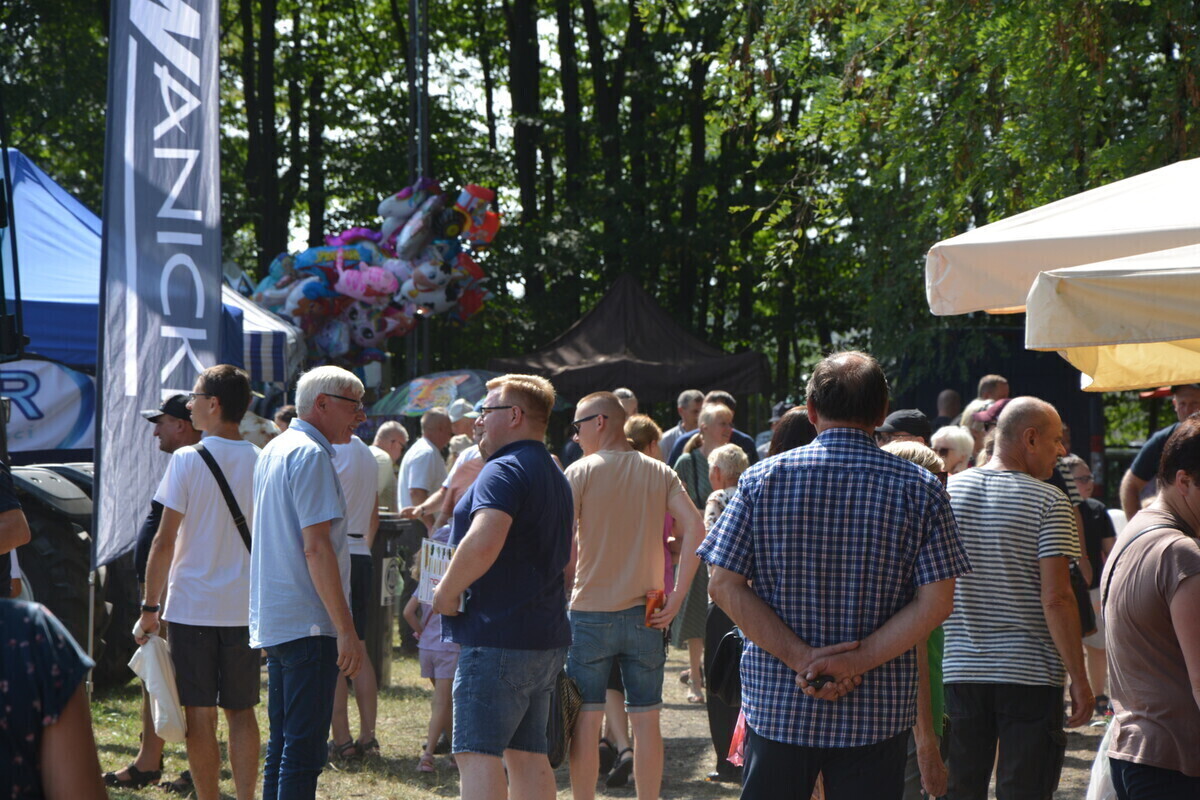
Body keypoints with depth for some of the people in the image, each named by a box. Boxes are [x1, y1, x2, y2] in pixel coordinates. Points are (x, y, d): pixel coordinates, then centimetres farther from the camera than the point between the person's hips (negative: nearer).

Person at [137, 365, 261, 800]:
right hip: (245, 608, 4)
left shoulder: (187, 460, -9)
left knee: (199, 713, 3)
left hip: (192, 607, -4)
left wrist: (150, 605, -2)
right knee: (241, 711, 10)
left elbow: (165, 541, -10)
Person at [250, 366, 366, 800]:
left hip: (273, 621, 10)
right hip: (309, 625, -10)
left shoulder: (274, 450, 18)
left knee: (282, 744, 15)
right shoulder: (310, 455, -13)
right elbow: (316, 547, -20)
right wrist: (346, 629, -19)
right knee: (304, 748, -8)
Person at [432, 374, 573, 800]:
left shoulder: (504, 470, -13)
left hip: (498, 638, -10)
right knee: (528, 754, 12)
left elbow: (483, 543, -29)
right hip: (546, 638, 10)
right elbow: (564, 558, 31)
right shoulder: (554, 475, 20)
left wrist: (447, 592, -16)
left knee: (478, 754, -10)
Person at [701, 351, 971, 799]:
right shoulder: (919, 489, -3)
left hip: (777, 704, 1)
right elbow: (935, 602, -9)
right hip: (877, 713, -1)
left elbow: (725, 585, -6)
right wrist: (856, 663, -11)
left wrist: (801, 657, -10)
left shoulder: (762, 480, -1)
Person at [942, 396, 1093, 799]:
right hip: (1030, 675, -4)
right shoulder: (1048, 502, -9)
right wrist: (1079, 680, -10)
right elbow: (1056, 597, -16)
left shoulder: (948, 492, 5)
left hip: (962, 671, 4)